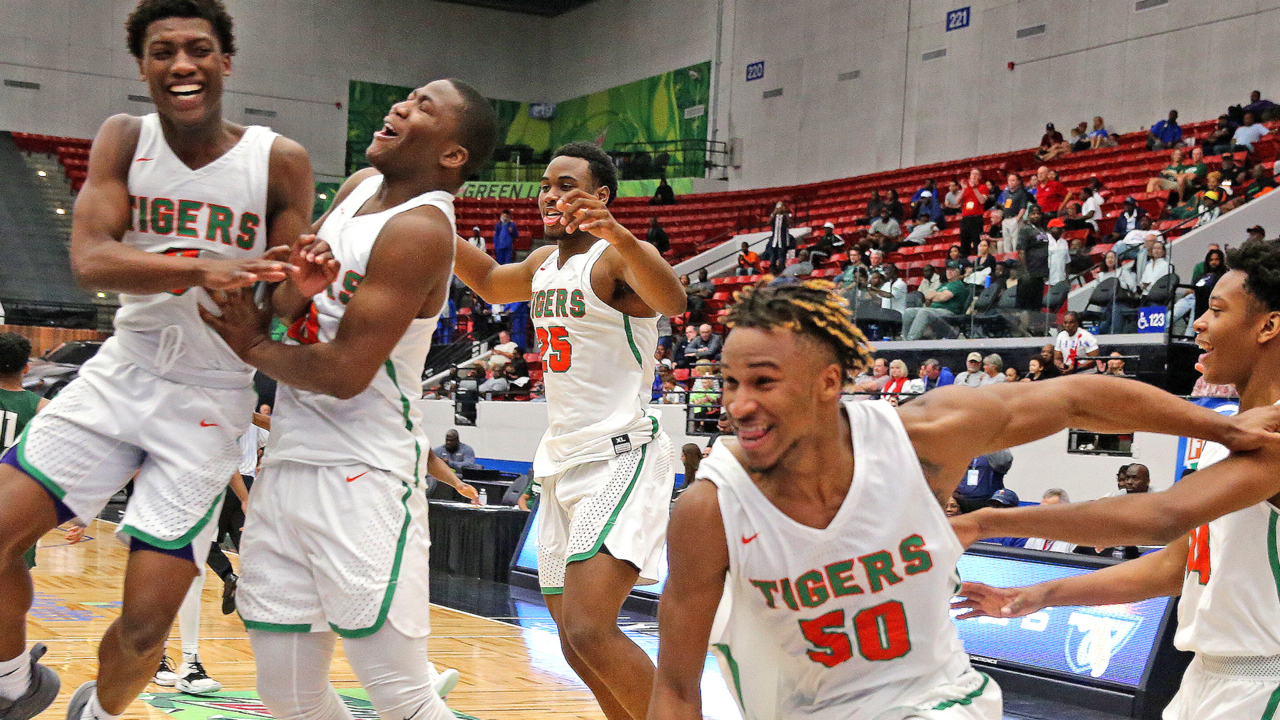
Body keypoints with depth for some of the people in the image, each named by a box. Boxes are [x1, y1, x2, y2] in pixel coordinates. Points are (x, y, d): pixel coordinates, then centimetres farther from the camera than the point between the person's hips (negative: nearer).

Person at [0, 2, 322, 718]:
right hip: (124, 371, 2)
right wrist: (204, 270, -35)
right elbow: (89, 259, -17)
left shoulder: (281, 161, -8)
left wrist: (303, 283, -28)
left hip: (211, 399, -2)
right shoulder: (124, 140, -2)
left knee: (146, 622, -3)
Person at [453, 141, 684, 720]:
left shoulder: (617, 257, -11)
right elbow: (488, 281, 34)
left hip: (621, 458, -9)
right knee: (576, 644, 12)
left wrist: (620, 237, -52)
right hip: (563, 464, 9)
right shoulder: (544, 264, 13)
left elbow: (671, 300, -33)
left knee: (589, 632, -23)